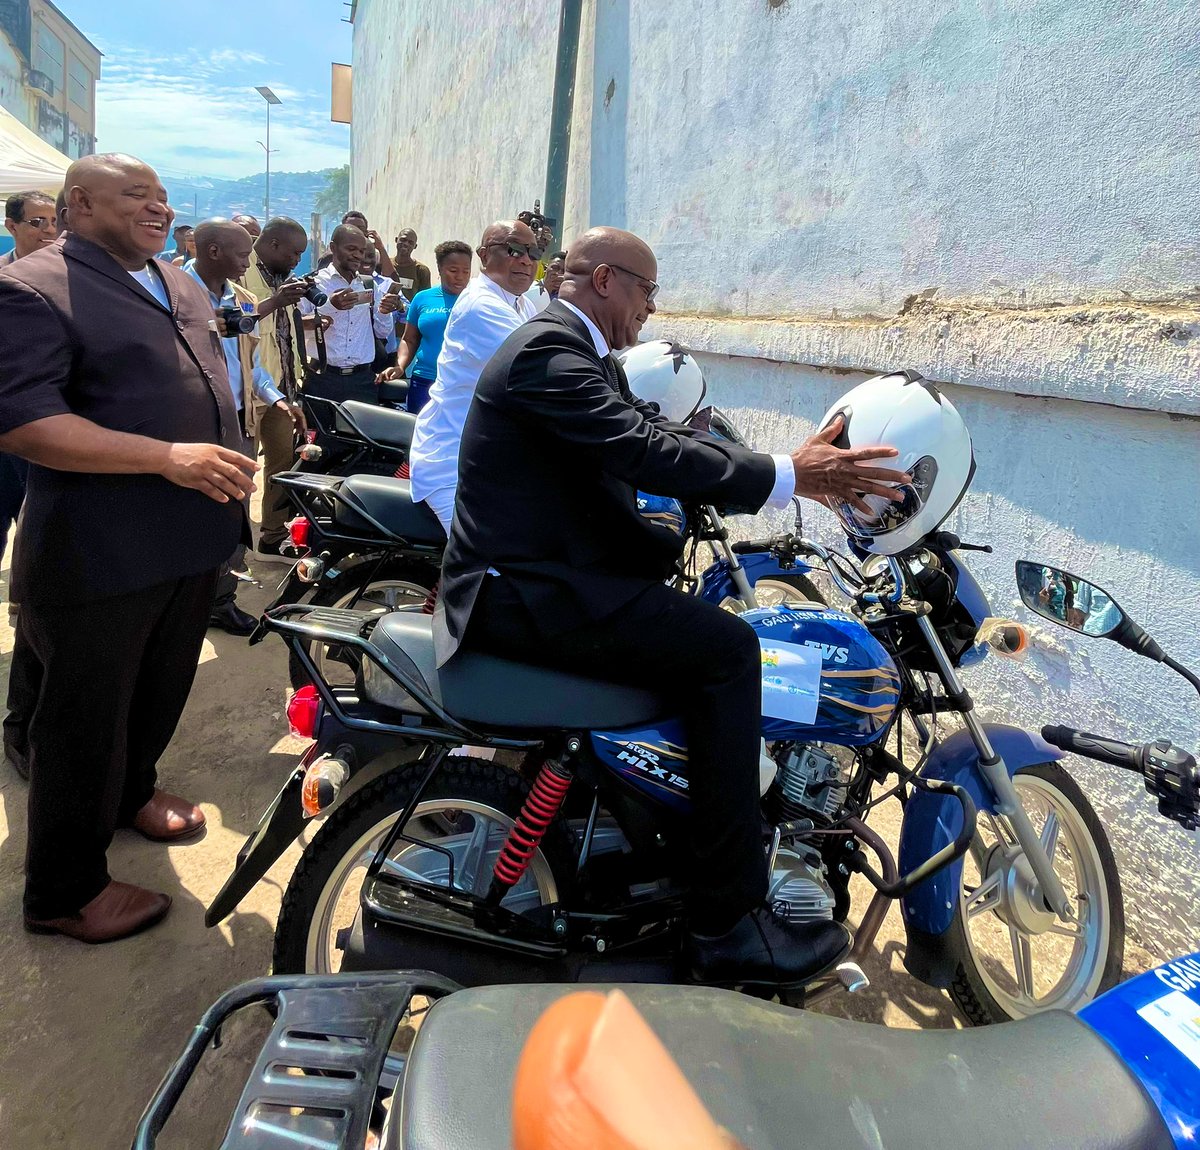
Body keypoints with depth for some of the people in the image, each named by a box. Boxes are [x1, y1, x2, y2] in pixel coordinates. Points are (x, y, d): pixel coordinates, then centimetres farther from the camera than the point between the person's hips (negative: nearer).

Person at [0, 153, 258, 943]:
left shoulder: (181, 285, 13)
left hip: (193, 538, 8)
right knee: (84, 717, 5)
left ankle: (131, 791, 49)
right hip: (99, 553, -8)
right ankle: (65, 891, 22)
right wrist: (166, 457, -30)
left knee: (162, 689, 23)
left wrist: (231, 459, 10)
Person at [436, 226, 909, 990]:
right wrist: (787, 477, -22)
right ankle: (729, 923, -13)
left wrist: (799, 470, 0)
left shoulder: (586, 353, 19)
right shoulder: (548, 352, -14)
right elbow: (645, 454, -26)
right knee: (725, 648, -19)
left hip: (550, 572, 11)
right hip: (523, 591, -11)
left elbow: (660, 434, 11)